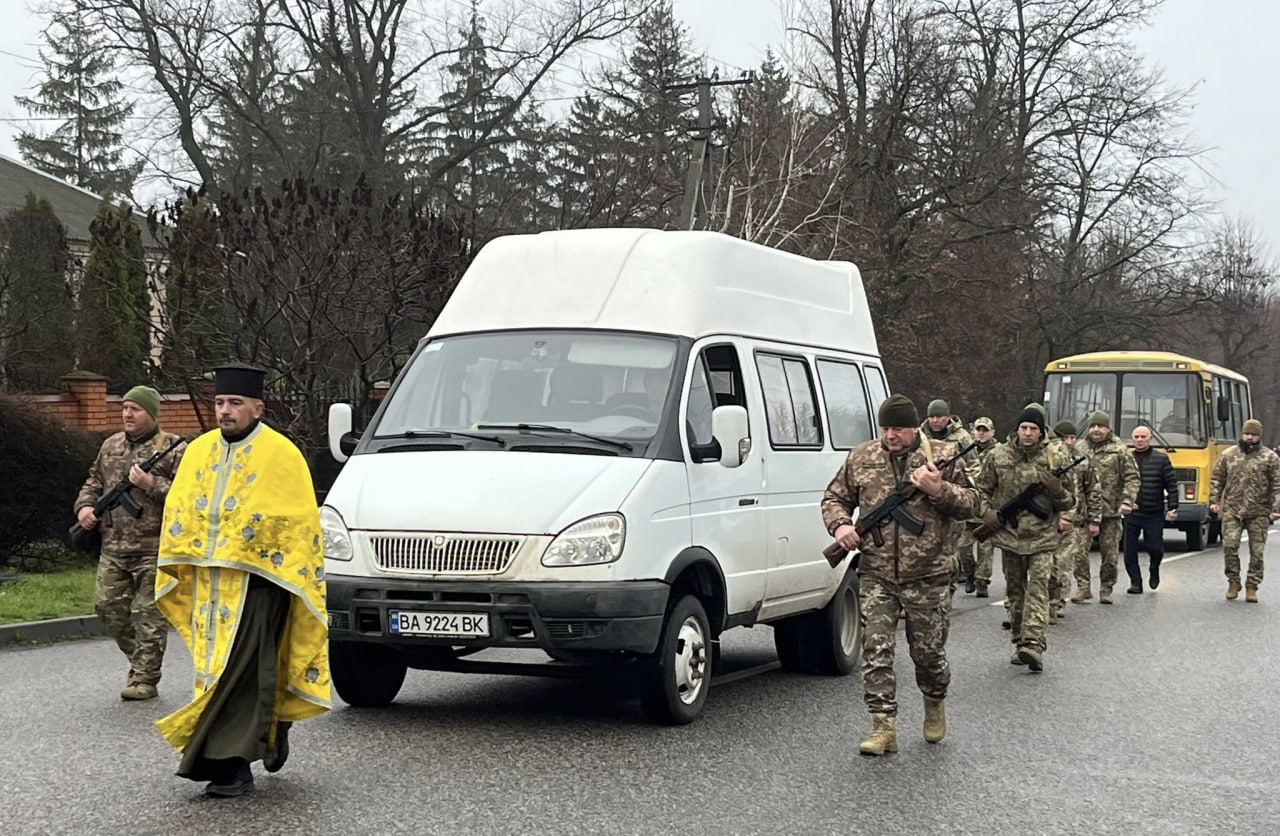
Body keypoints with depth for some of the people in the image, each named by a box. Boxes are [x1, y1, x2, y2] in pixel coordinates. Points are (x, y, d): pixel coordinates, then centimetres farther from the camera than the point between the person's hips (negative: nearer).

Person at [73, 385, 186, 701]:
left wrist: (152, 484, -21)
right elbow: (94, 481, 24)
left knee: (151, 615, 0)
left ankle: (144, 679, 7)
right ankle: (138, 658, 26)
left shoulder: (173, 449, -5)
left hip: (154, 549, -6)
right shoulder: (111, 445, 14)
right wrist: (85, 506, 5)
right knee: (107, 607, 5)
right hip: (113, 547, 6)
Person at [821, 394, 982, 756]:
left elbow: (971, 506, 1)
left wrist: (939, 490, -17)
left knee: (928, 651, 10)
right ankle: (884, 727, -4)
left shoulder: (943, 456, 0)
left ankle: (935, 704, 39)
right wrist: (840, 525, -5)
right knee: (875, 648, -8)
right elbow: (834, 498, 15)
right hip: (876, 574, 1)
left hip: (928, 576, -1)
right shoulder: (861, 458, 5)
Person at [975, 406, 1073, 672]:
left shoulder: (1052, 460, 1)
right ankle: (1019, 642, 20)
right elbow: (983, 489, 13)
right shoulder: (998, 457, 3)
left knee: (1038, 588, -13)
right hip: (1009, 534, 2)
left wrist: (1055, 489, -17)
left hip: (1041, 537, -2)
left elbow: (1068, 503, 5)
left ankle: (1033, 644, -22)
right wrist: (988, 515, -4)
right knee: (1015, 590, 10)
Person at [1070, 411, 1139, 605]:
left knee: (1110, 554, 4)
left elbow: (1131, 478, 0)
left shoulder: (1120, 451, 2)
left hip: (1110, 511, -2)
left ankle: (1106, 589, 16)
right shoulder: (1078, 449, 10)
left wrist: (1127, 501, -12)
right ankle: (1083, 587, 5)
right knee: (1079, 551, -4)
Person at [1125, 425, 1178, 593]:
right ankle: (1135, 582, 12)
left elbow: (1171, 485, 1)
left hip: (1154, 514, -1)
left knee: (1155, 547, -3)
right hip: (1131, 513, 2)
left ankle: (1154, 570, 29)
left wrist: (1172, 508, -4)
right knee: (1129, 551, 0)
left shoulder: (1161, 459, 2)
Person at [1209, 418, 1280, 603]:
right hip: (1232, 511, 1)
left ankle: (1252, 587, 13)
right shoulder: (1228, 455, 8)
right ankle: (1233, 582, 7)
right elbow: (1217, 479, 12)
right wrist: (1214, 501, 3)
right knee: (1230, 545, -10)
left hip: (1259, 513, -1)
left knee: (1257, 551, 2)